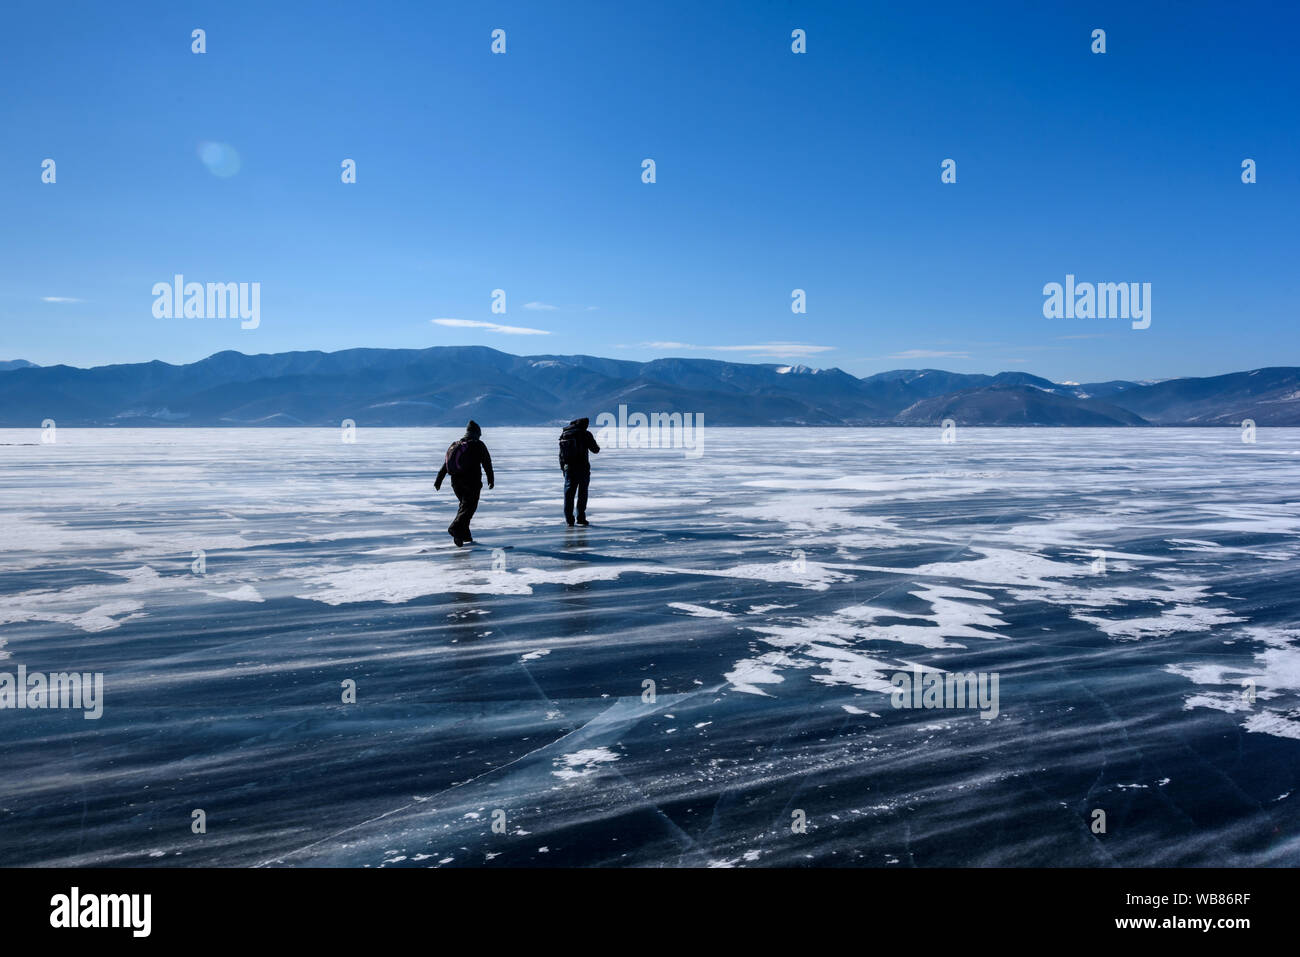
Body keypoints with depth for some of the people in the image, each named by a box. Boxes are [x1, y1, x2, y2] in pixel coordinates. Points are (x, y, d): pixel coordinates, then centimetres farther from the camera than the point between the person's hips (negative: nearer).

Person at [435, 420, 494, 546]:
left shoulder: (454, 445, 14)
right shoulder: (478, 445, -3)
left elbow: (445, 464, 12)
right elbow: (487, 463, -2)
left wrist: (438, 480, 13)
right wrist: (491, 479, 8)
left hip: (456, 482, 6)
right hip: (472, 482, -6)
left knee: (464, 505, 17)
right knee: (469, 507, -7)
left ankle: (465, 535, 14)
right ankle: (455, 528, -27)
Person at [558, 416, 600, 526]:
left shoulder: (564, 434, 7)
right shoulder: (585, 434, -7)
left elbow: (561, 454, 10)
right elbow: (595, 450, -1)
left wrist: (563, 468, 17)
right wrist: (597, 447, 22)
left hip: (568, 468, 3)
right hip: (583, 468, -3)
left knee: (569, 494, 8)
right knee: (582, 493, 7)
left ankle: (569, 519, 5)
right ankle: (581, 518, 6)